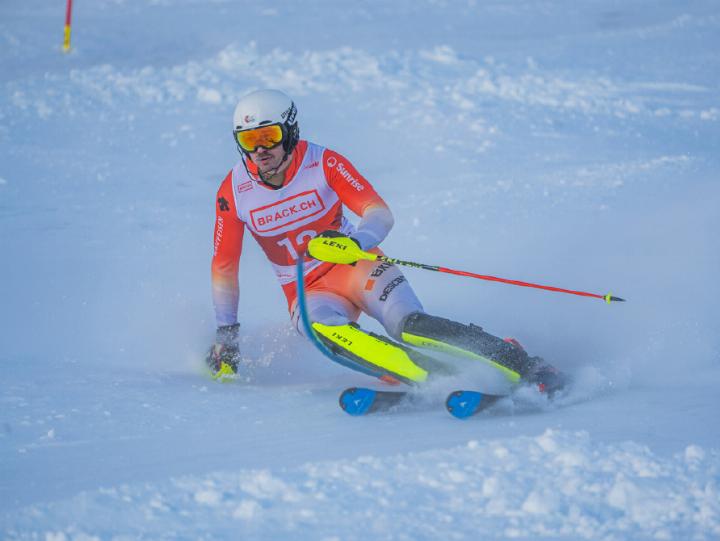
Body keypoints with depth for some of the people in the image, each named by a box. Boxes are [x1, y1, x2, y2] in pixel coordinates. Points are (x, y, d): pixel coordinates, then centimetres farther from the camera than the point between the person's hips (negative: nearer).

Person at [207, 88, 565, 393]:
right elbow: (224, 268, 3)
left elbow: (381, 214, -18)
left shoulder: (323, 163, -12)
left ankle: (524, 366, -29)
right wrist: (225, 334, 1)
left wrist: (355, 241, -40)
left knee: (409, 326, -30)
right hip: (308, 290, 1)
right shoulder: (233, 193, -8)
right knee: (321, 325, -36)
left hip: (356, 267, -1)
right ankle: (436, 380, -49)